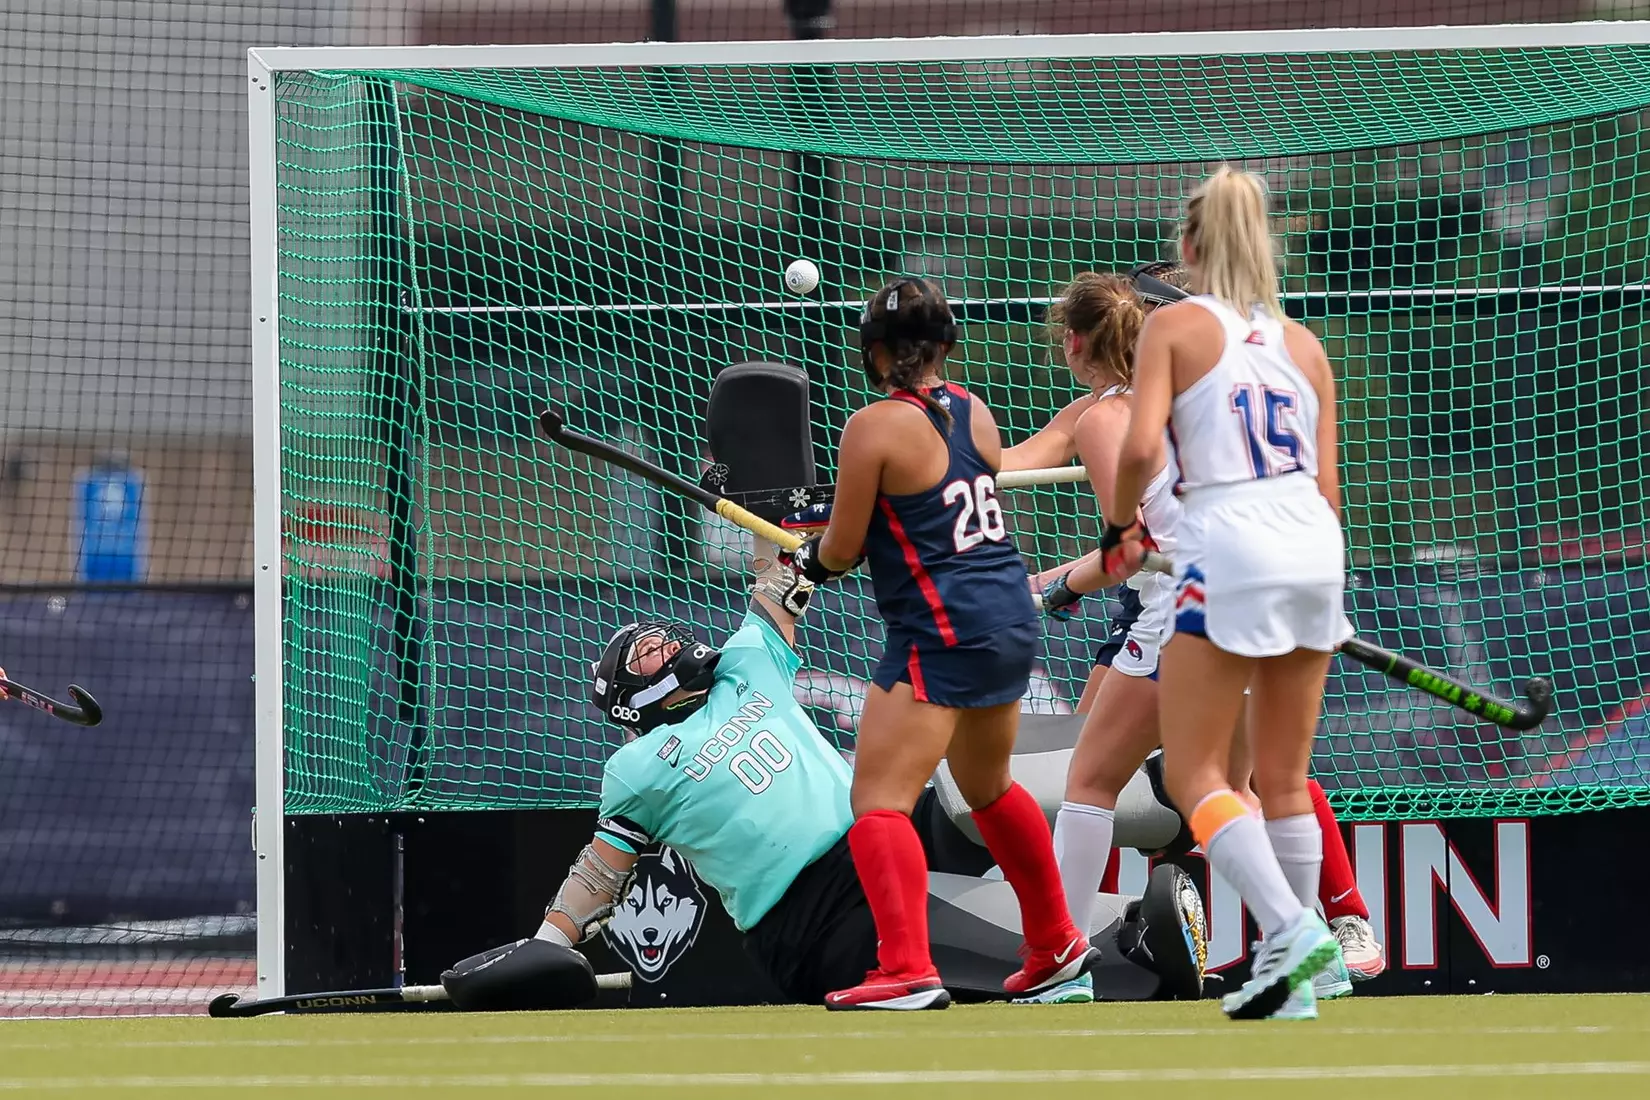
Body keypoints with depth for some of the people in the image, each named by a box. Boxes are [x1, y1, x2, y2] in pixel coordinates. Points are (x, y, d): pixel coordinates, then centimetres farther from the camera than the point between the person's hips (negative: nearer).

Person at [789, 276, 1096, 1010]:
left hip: (941, 633, -8)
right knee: (989, 788, 28)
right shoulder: (974, 412, 7)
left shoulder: (873, 428, -14)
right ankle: (1056, 945, 40)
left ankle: (907, 971, -24)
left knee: (878, 801, -10)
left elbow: (843, 550, -10)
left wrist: (811, 560, 15)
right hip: (1011, 619, 8)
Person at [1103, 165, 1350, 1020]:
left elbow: (1141, 446, -11)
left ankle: (1289, 927, -17)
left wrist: (1118, 524, 7)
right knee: (1283, 777, 12)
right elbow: (1327, 482, 14)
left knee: (1193, 771, 1)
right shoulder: (1302, 344, 16)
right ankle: (1293, 979, 11)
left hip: (1229, 547, -5)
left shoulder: (1175, 326, 2)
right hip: (1315, 544, 5)